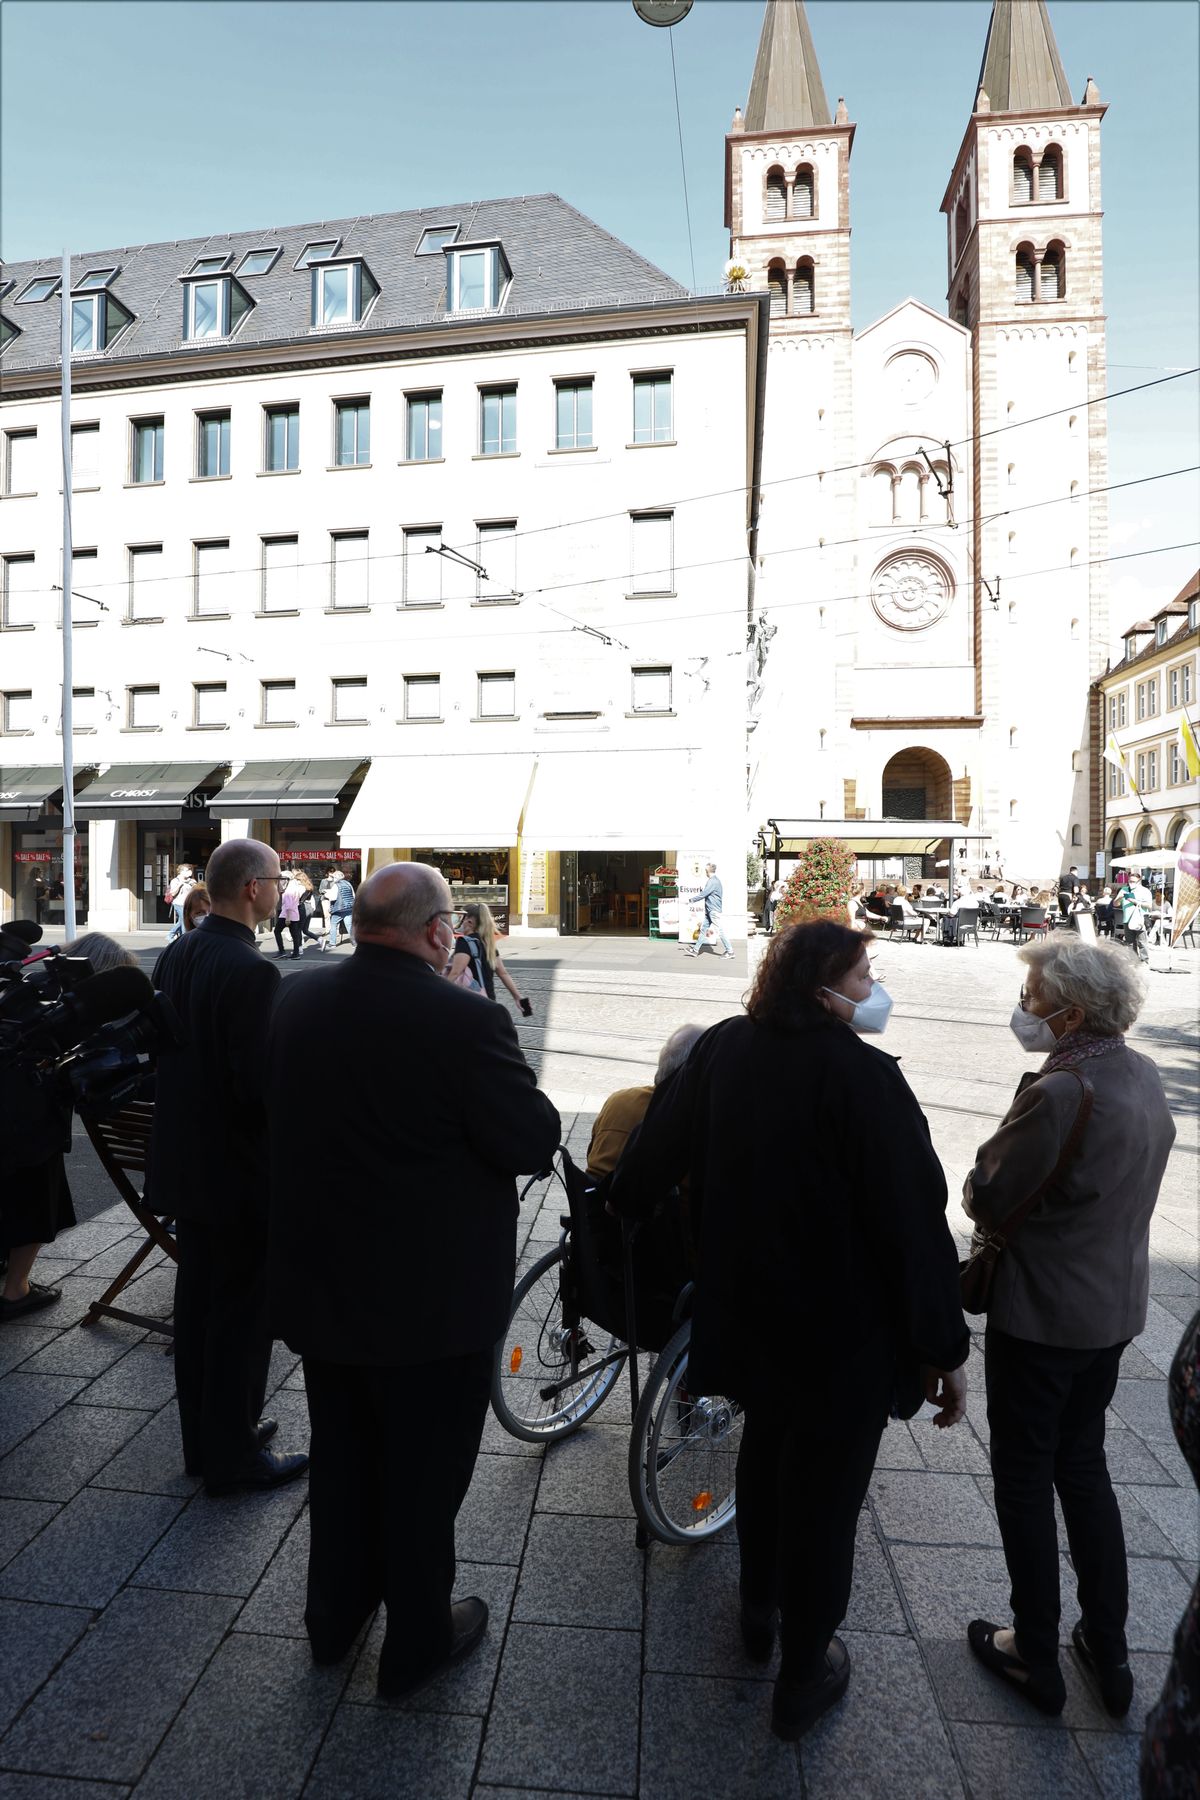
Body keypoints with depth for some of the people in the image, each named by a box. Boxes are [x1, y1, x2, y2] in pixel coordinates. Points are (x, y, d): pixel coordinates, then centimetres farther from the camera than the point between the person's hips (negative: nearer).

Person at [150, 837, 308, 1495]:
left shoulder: (177, 955, 3)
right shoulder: (250, 971, -25)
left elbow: (165, 1049, 11)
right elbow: (260, 1082, -27)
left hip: (183, 1161, 9)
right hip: (237, 1169, -9)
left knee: (198, 1300, 20)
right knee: (243, 1311, 7)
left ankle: (203, 1438, 37)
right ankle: (233, 1456, 24)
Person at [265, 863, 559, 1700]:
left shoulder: (293, 1004, -6)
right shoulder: (465, 1020, -27)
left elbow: (276, 1120, 8)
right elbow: (534, 1143, -22)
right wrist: (504, 1077, -5)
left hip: (319, 1283, 6)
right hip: (434, 1297, -6)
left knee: (341, 1455, 27)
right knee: (424, 1472, 17)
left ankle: (336, 1613, 49)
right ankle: (418, 1641, 39)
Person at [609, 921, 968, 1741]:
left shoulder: (722, 1049, -8)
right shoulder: (863, 1076, -25)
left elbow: (659, 1147, 2)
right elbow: (915, 1222, -22)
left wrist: (623, 1208, 20)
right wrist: (945, 1348, -12)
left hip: (748, 1308, 6)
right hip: (847, 1334, -5)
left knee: (766, 1448, 27)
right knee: (826, 1489, 14)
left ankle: (760, 1613, 48)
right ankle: (804, 1676, 34)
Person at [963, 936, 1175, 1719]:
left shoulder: (1059, 1093, -29)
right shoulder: (1145, 1076, -2)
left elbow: (987, 1200, -21)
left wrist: (995, 1164, -2)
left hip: (1040, 1315, -7)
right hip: (1113, 1308, 8)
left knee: (1026, 1479, 13)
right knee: (1084, 1466, 24)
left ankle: (1037, 1658, 31)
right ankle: (1110, 1652, 38)